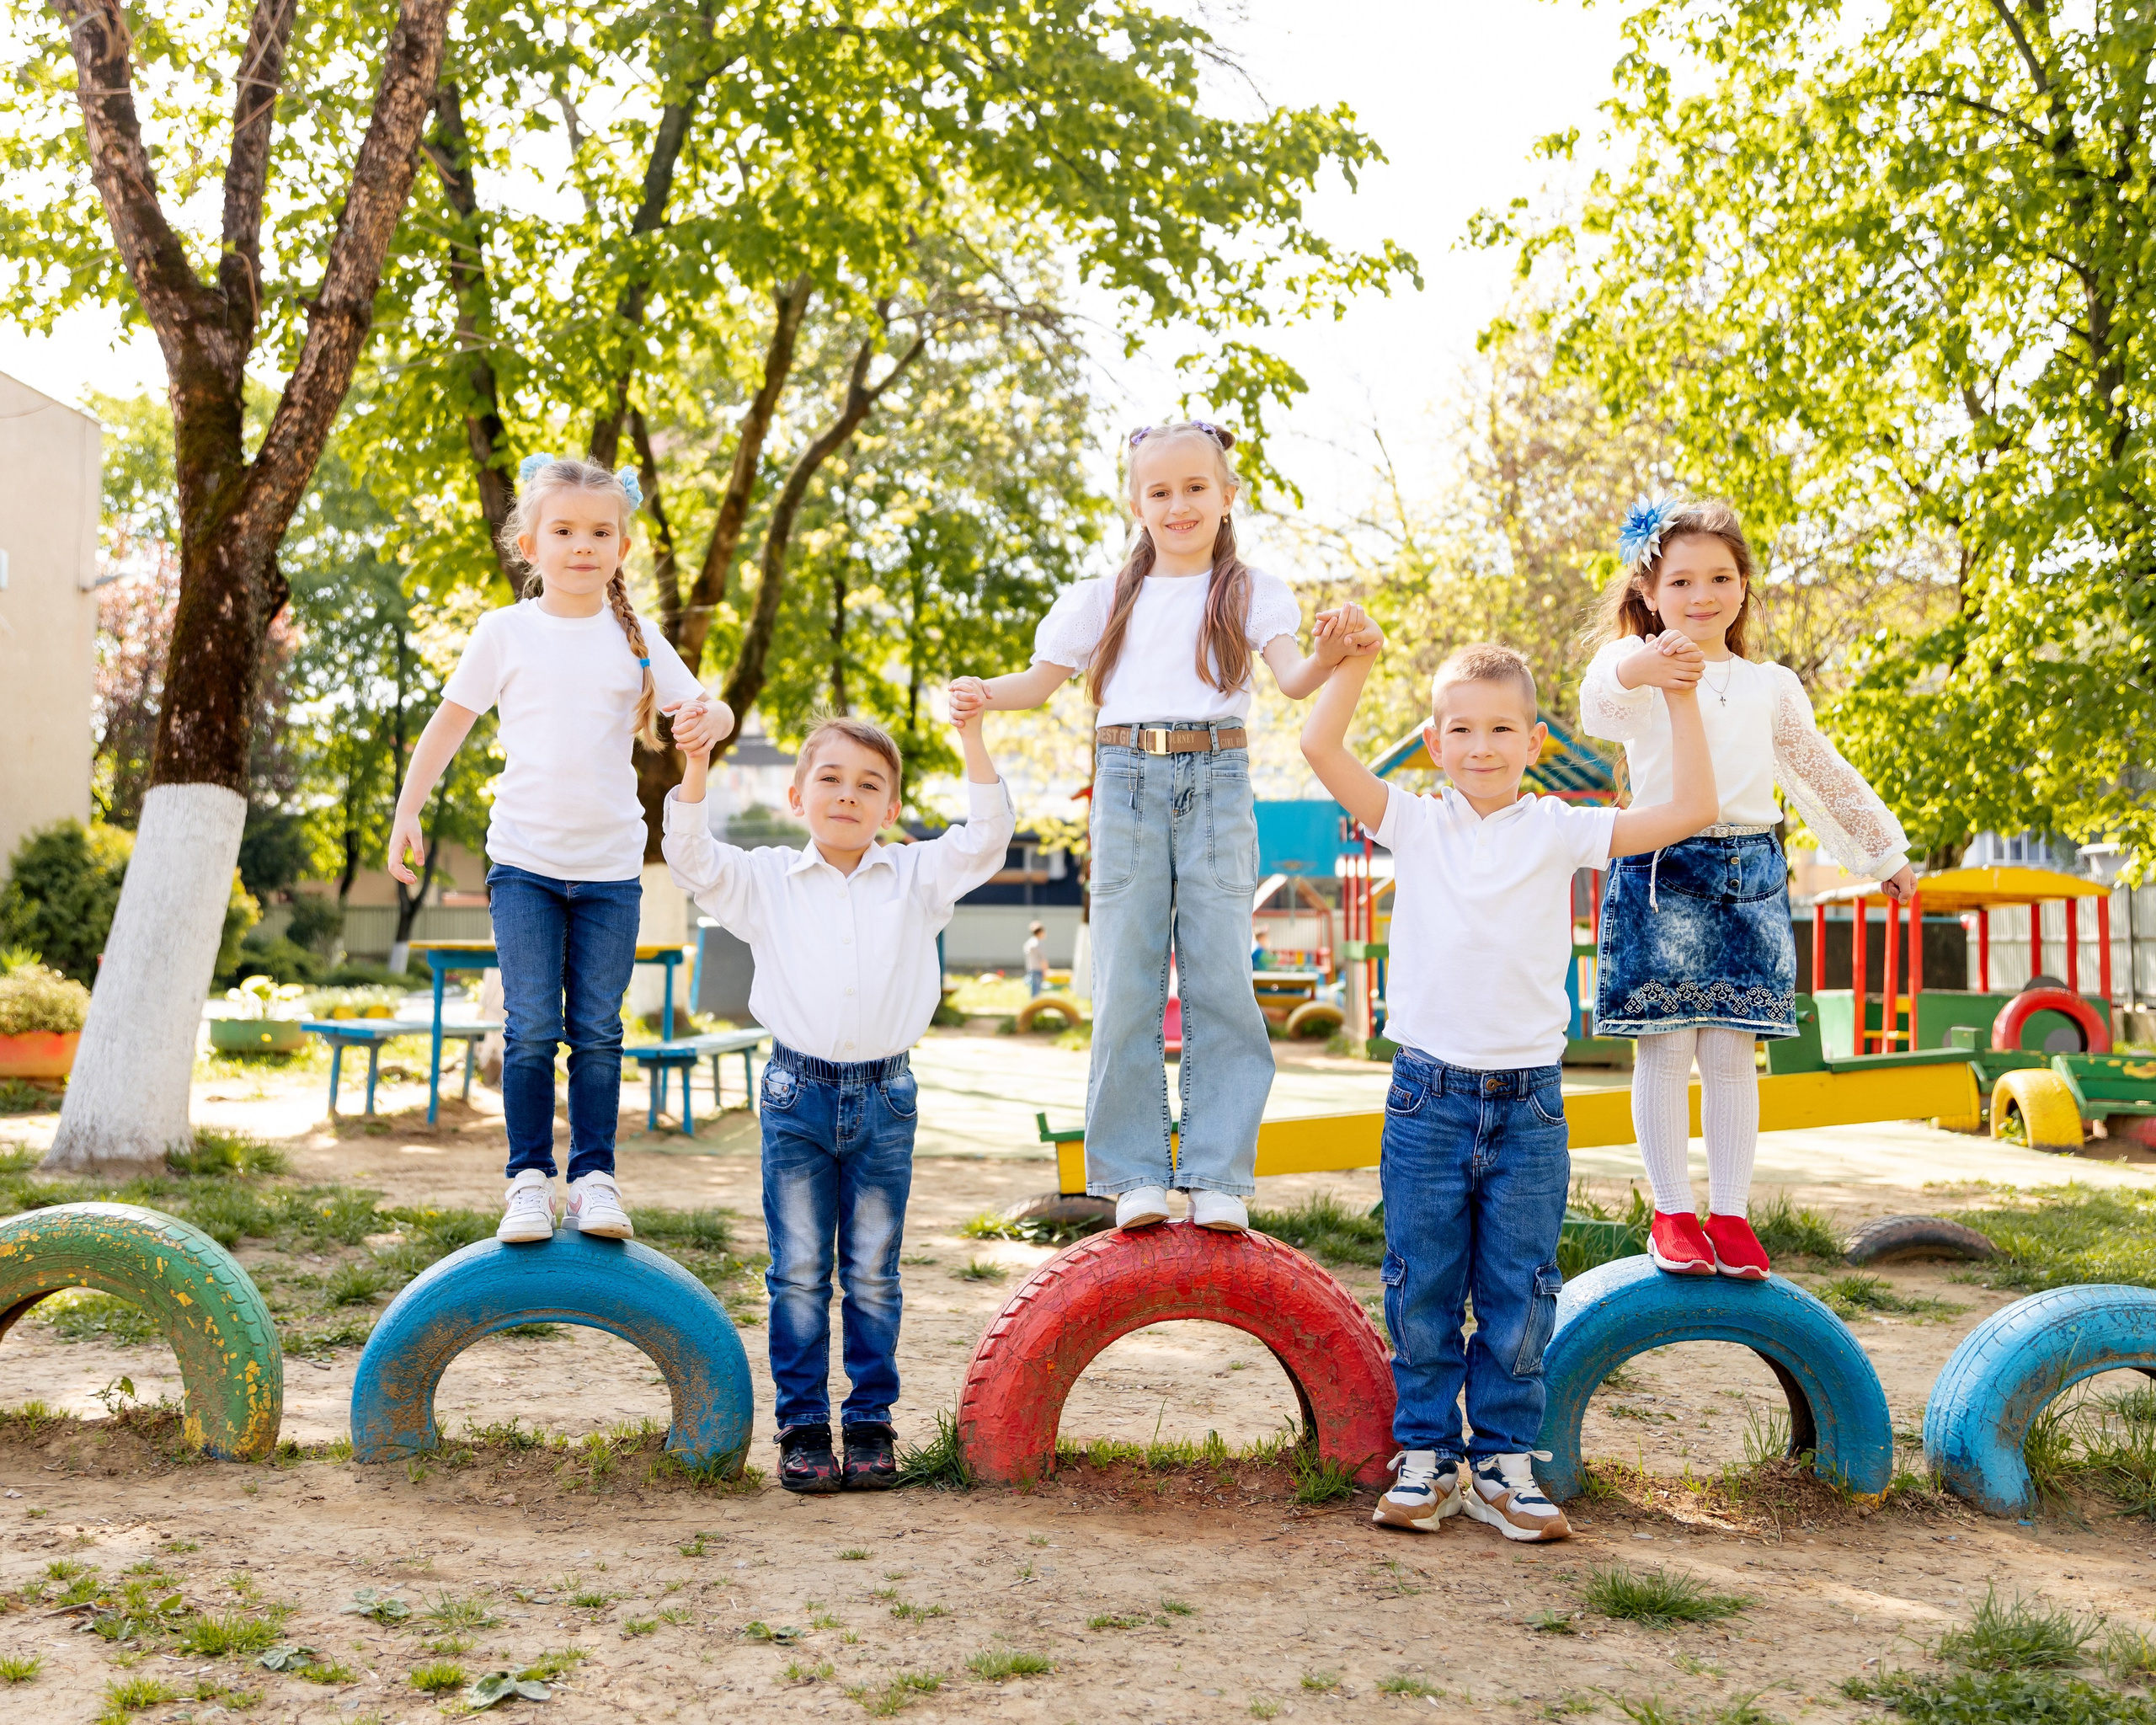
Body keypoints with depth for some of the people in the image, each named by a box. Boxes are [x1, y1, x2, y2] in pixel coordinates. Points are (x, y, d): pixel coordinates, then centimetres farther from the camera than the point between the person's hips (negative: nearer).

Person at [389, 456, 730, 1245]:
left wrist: (707, 720, -22)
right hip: (524, 860, -1)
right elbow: (449, 722, 8)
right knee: (531, 1026, -4)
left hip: (610, 867, 1)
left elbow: (704, 708, 2)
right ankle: (529, 1178, 6)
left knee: (598, 1030, 4)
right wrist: (408, 812, 4)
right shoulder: (507, 632, 1)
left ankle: (594, 1176, 12)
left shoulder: (635, 639, 3)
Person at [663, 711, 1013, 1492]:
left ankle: (871, 1424, 17)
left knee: (873, 1275, 7)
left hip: (885, 1097, 0)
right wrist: (697, 765, -17)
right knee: (799, 1273, 4)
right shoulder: (767, 880, 5)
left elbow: (987, 835, -3)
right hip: (799, 1093, 0)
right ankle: (802, 1426, 12)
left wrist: (972, 739, -13)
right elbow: (690, 854, -3)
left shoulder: (917, 877, 6)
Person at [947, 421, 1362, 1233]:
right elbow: (1041, 680, 14)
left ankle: (1218, 1175, 0)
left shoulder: (1248, 591, 9)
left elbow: (1290, 678, -7)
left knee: (1221, 978, -5)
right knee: (1126, 985, -1)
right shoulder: (1107, 600, 15)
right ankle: (1134, 1175, 5)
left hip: (1217, 783, -1)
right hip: (1128, 783, 2)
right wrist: (985, 694, -7)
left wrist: (1326, 660, -30)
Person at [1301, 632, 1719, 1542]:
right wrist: (1355, 662, -7)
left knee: (1518, 1298, 6)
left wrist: (1680, 698, -3)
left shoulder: (1559, 831, 3)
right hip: (1428, 1093, 0)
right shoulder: (1416, 824, 4)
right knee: (1422, 1293, 6)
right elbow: (1321, 750, -4)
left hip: (1528, 1099, 0)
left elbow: (1692, 810, -2)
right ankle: (1426, 1456, 19)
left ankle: (1503, 1462, 18)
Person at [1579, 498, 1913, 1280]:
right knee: (1665, 1048, -2)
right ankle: (1672, 1213, 7)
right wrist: (1637, 669, -49)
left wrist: (1884, 851, 33)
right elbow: (1599, 698, -25)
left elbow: (1823, 773, 28)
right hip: (1662, 870, -3)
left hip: (1750, 872, 4)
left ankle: (1729, 1212, 10)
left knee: (1731, 1052, 3)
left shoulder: (1771, 686, 17)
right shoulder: (1641, 667, 0)